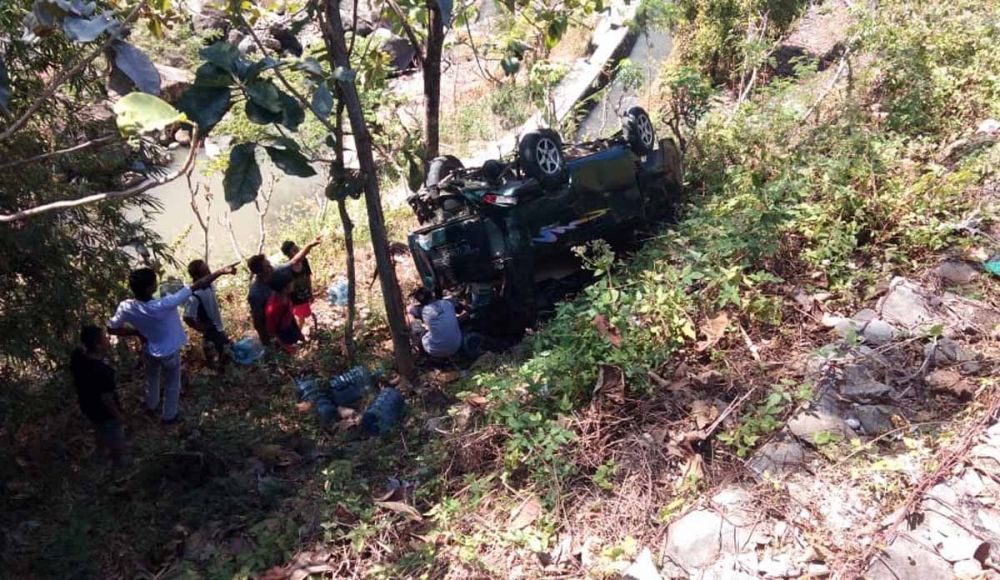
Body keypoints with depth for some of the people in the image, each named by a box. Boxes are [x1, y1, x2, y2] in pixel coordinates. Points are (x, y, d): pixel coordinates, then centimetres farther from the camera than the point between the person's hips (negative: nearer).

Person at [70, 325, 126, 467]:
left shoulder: (76, 356, -21)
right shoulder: (102, 372, -42)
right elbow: (107, 399, -25)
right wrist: (118, 415, -12)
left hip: (87, 406, 7)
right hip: (105, 413, -7)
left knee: (99, 431, 36)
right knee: (116, 441, 23)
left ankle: (101, 453, 62)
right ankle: (117, 463, 48)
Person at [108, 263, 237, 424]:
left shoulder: (126, 307, -27)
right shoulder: (164, 305, -40)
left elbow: (111, 329, -11)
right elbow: (196, 287, -38)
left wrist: (137, 332, 0)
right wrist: (221, 271, -34)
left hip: (149, 351, 4)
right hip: (169, 352, -4)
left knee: (152, 380, 33)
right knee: (172, 385, 23)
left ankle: (151, 407, 57)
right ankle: (169, 416, 42)